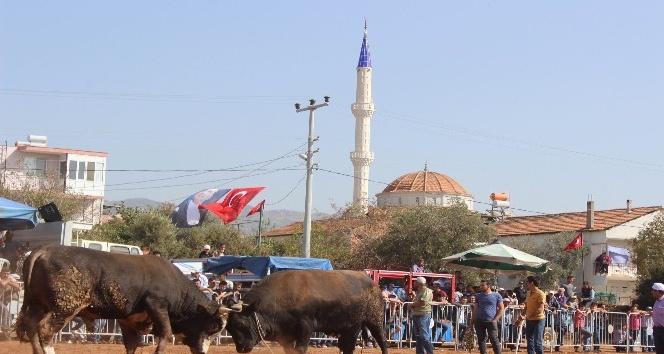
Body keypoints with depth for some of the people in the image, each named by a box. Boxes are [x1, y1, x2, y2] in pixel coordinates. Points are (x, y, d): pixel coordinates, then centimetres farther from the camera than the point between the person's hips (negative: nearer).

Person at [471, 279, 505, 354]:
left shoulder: (496, 295, 2)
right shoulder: (478, 296, 13)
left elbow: (502, 309, 2)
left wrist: (495, 319, -8)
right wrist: (473, 320, 8)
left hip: (491, 321, -4)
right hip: (479, 321, 4)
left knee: (494, 339, -8)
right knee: (481, 339, 4)